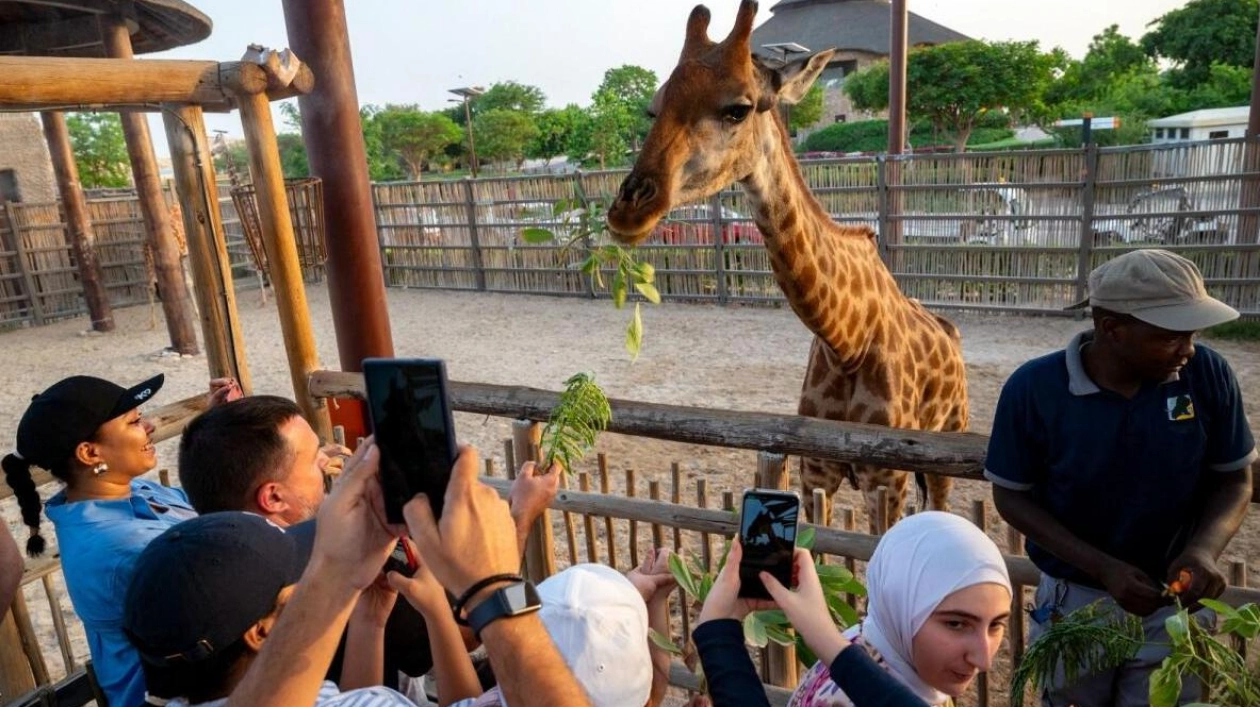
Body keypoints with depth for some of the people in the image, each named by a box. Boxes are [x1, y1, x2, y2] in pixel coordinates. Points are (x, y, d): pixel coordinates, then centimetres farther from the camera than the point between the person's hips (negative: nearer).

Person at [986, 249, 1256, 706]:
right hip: (1073, 600, -1)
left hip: (1175, 602, 1)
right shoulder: (1034, 388, -20)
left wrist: (1204, 549, -22)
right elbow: (1012, 496, -12)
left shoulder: (1207, 374, -14)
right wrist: (1103, 568, -22)